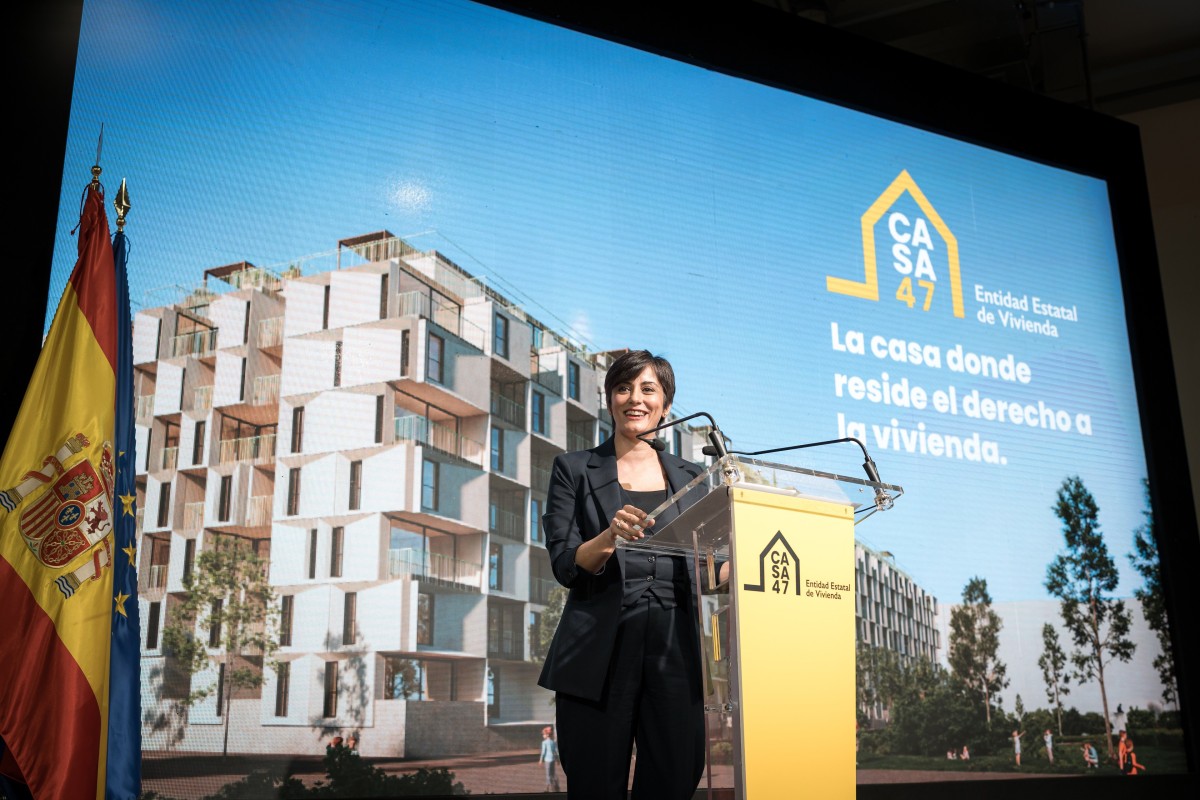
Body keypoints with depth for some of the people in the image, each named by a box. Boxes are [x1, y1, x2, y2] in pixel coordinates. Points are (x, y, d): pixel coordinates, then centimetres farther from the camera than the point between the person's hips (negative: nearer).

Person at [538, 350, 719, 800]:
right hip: (600, 652, -2)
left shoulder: (690, 477, 15)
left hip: (674, 650, 3)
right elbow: (566, 567, -3)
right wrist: (610, 536, -22)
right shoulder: (575, 470, 6)